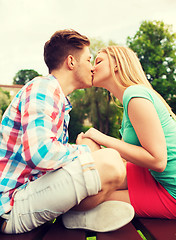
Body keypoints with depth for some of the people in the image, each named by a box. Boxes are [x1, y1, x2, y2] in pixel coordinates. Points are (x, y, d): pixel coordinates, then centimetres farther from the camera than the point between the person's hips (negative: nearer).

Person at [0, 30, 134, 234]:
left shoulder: (59, 100, 15)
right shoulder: (42, 88, -15)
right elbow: (39, 152, -30)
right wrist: (84, 150, -14)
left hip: (32, 186, 10)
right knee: (109, 163, -28)